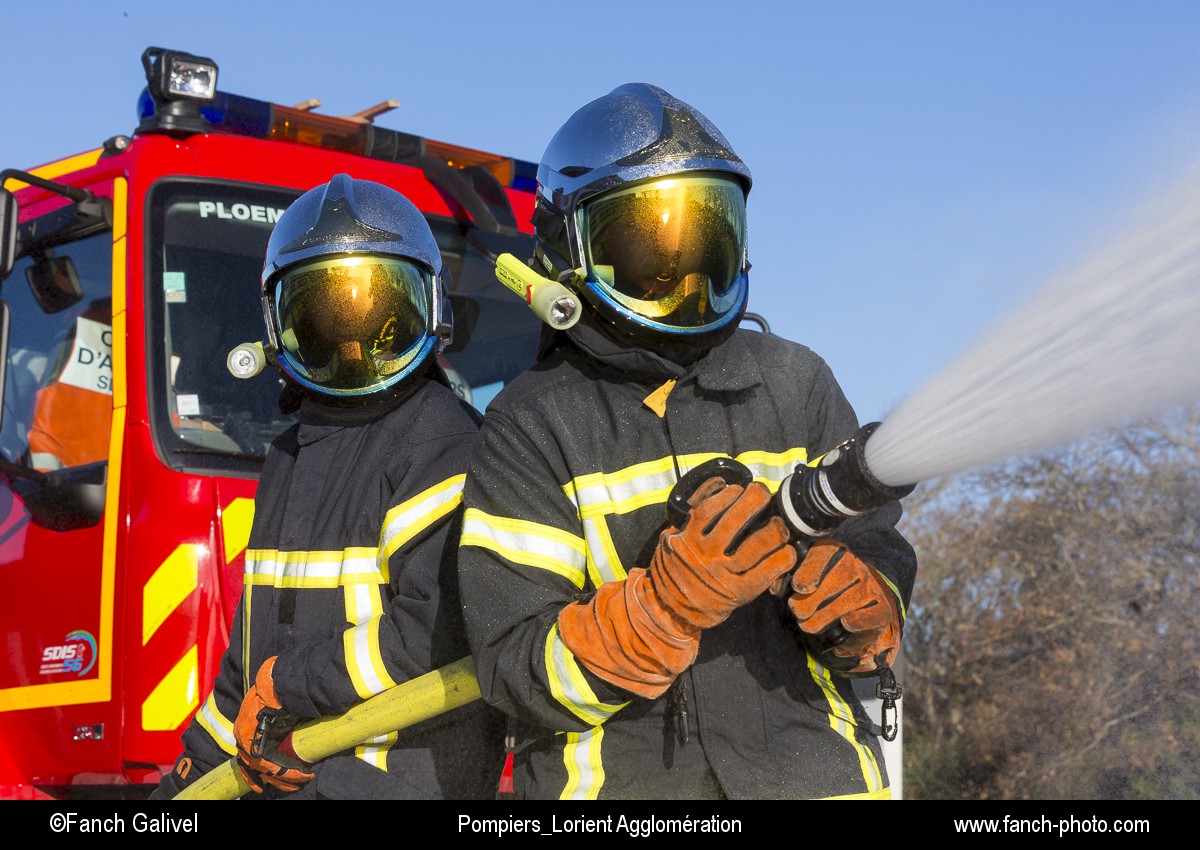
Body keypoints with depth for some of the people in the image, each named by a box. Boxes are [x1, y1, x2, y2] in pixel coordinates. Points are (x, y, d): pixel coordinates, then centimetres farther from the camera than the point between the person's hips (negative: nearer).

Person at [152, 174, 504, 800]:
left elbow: (437, 634, -22)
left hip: (400, 779, -7)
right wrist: (193, 771, 21)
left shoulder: (442, 442, -12)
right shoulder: (289, 456, 15)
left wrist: (282, 686, -15)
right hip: (278, 778, 7)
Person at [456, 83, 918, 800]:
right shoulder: (531, 426, -5)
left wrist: (856, 609, -17)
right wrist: (676, 595, -25)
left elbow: (882, 566, 5)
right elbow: (518, 673, -12)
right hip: (612, 782, -2)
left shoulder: (796, 383, 4)